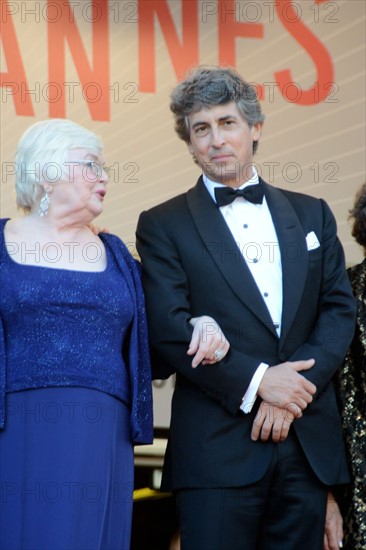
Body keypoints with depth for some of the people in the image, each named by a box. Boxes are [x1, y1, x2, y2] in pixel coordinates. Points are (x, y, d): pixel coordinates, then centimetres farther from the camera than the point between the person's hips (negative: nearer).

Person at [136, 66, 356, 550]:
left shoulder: (312, 214, 14)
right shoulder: (163, 225, 3)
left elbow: (340, 309, 7)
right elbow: (169, 332, -7)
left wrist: (294, 391, -8)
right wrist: (257, 381, -14)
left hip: (310, 443, 3)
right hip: (217, 449, -3)